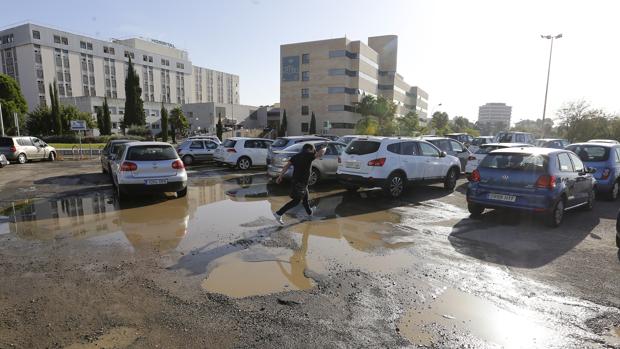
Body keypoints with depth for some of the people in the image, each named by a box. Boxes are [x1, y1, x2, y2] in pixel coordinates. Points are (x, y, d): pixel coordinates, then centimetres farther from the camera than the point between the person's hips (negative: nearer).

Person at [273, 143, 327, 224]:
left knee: (305, 198, 25)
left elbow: (286, 166, 3)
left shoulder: (295, 156, 12)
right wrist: (324, 148, 2)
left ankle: (309, 212, 46)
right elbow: (320, 154, -20)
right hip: (300, 183, -8)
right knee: (296, 200, 1)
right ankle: (278, 214, -3)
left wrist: (280, 176, 2)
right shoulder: (308, 155, -7)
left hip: (294, 180, 8)